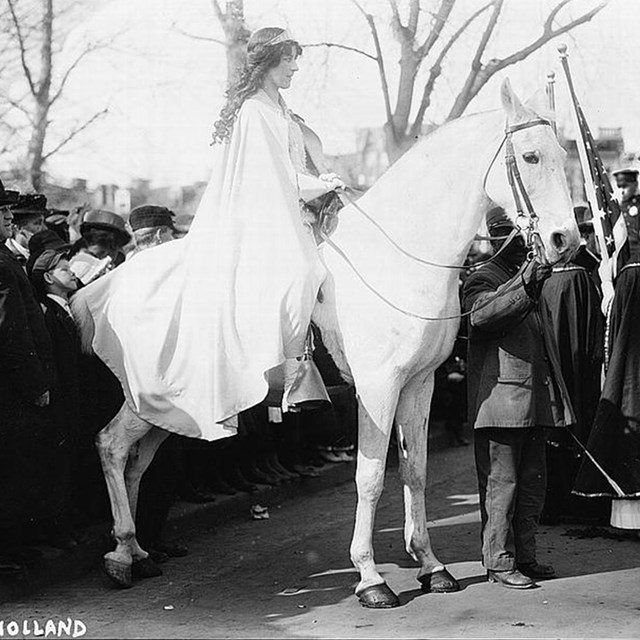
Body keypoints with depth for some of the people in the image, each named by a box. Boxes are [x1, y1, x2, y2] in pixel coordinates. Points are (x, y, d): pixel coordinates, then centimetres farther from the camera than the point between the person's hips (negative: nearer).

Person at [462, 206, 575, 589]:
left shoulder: (528, 278, 22)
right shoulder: (482, 280, -5)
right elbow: (481, 315, -28)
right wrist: (524, 287, -38)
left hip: (534, 400, 9)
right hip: (501, 400, -9)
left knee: (532, 482, 12)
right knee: (502, 482, -5)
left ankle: (524, 557, 21)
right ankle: (499, 562, 1)